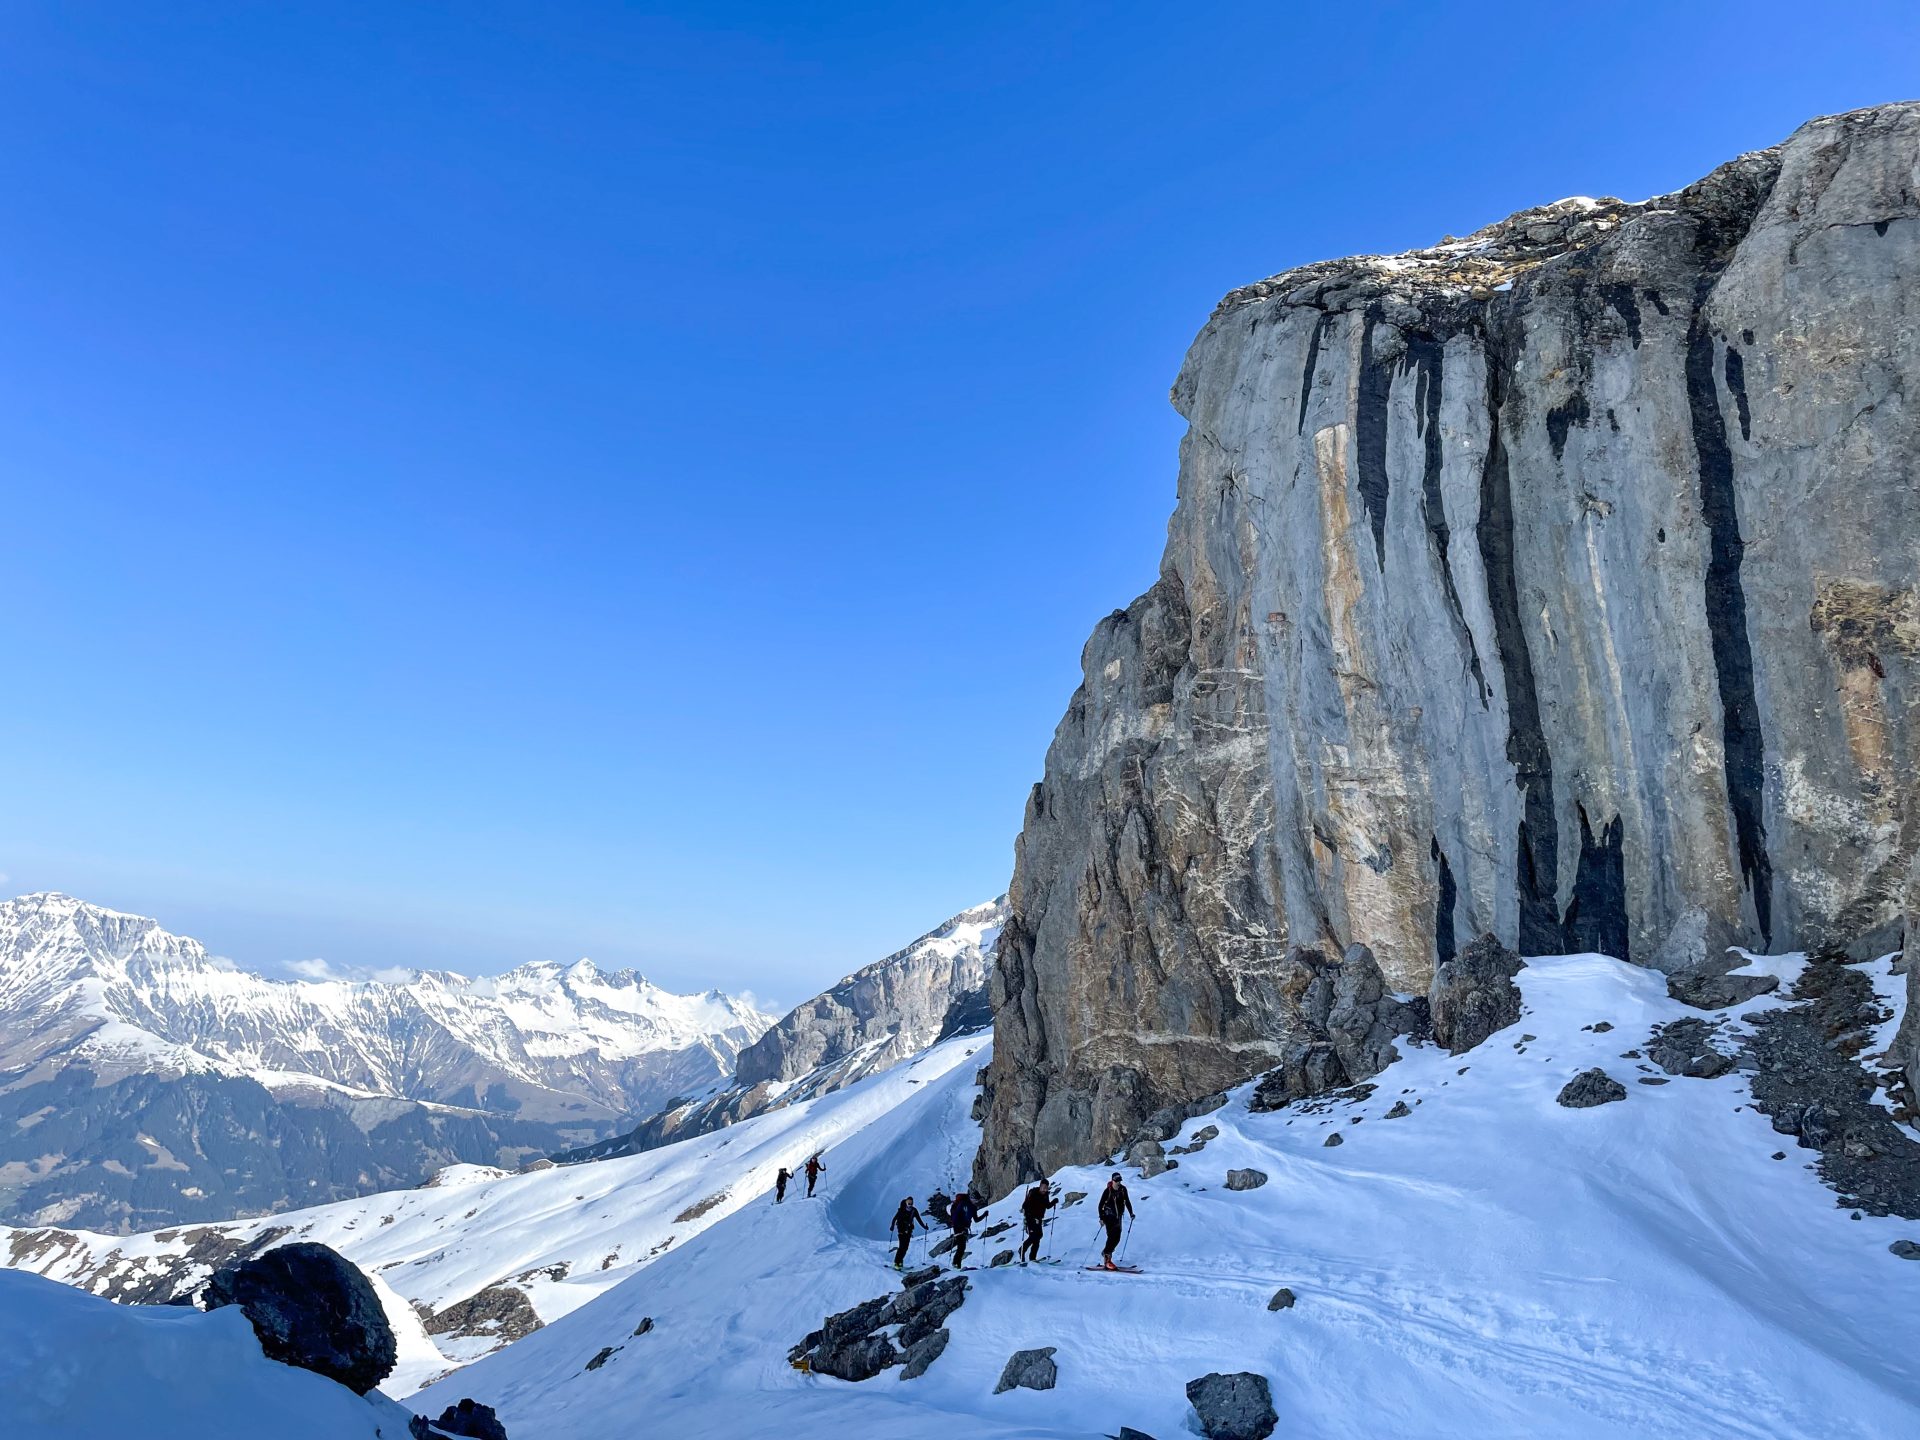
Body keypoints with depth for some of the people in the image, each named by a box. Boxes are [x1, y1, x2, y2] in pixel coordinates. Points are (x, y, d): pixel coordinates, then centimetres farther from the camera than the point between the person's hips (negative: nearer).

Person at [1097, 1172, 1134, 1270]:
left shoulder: (1123, 1189, -1)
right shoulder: (1107, 1191, -14)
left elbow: (1127, 1201, 14)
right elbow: (1101, 1205, -10)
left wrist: (1130, 1213, 8)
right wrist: (1101, 1218, -15)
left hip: (1118, 1217, 5)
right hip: (1109, 1217, -5)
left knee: (1117, 1238, 3)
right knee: (1111, 1237, -11)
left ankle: (1105, 1253, 22)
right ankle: (1107, 1260, -4)